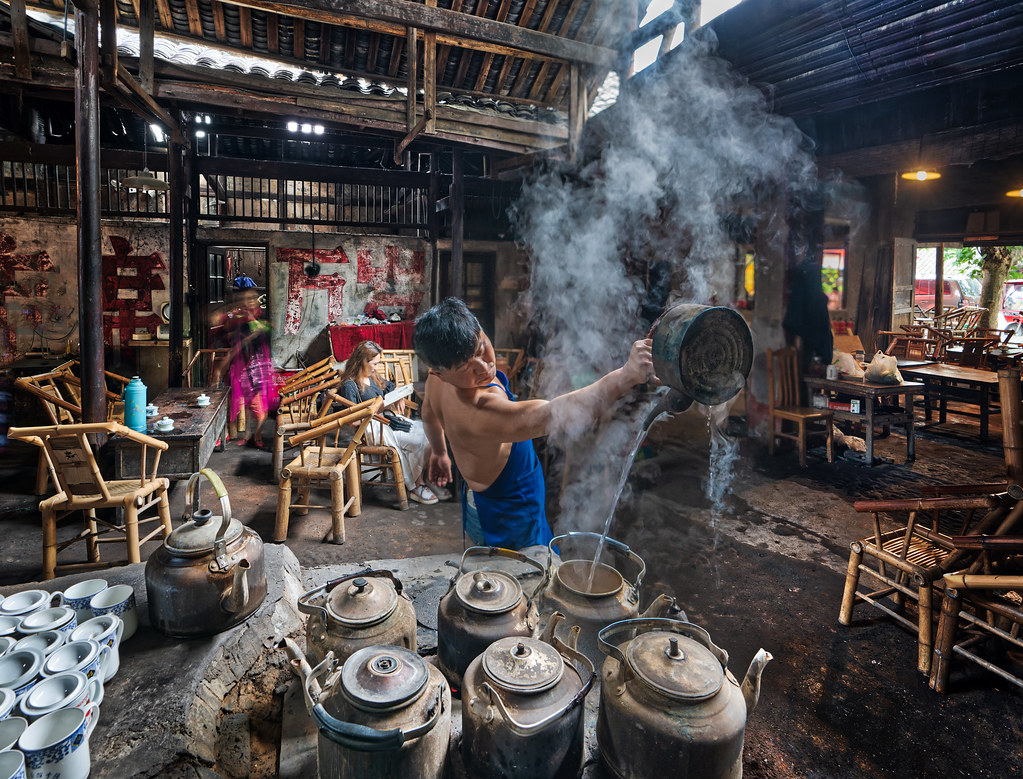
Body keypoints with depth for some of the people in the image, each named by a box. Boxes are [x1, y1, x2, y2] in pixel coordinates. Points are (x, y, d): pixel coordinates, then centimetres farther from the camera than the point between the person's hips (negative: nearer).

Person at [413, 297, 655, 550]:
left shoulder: (439, 380, -11)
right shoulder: (479, 411, -42)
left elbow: (429, 411, 13)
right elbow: (554, 415, -56)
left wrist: (439, 451, 33)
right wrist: (628, 374, -62)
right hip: (510, 524, -9)